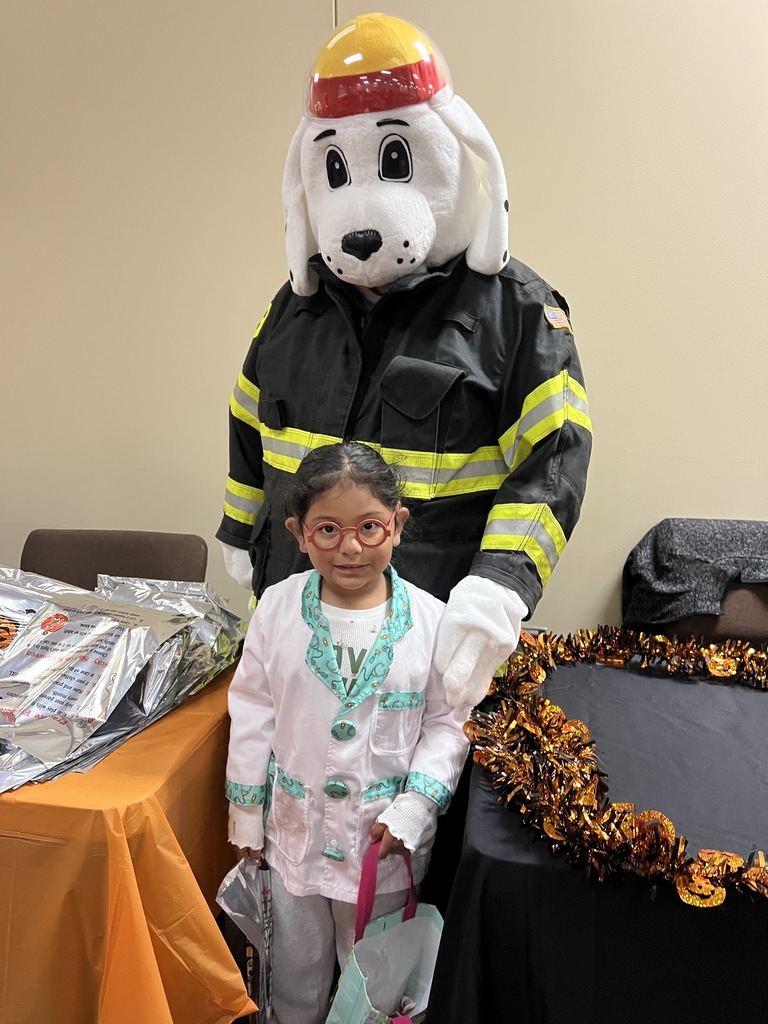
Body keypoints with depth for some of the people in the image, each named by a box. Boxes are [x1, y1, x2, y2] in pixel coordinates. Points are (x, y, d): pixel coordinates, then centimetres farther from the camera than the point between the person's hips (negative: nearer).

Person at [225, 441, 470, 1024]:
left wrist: (415, 807, -14)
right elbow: (252, 714, -3)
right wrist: (246, 812, 2)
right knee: (297, 958, 25)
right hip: (295, 823, 2)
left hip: (386, 832, -1)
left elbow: (448, 723, -6)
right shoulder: (278, 608, -13)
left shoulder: (429, 619, -16)